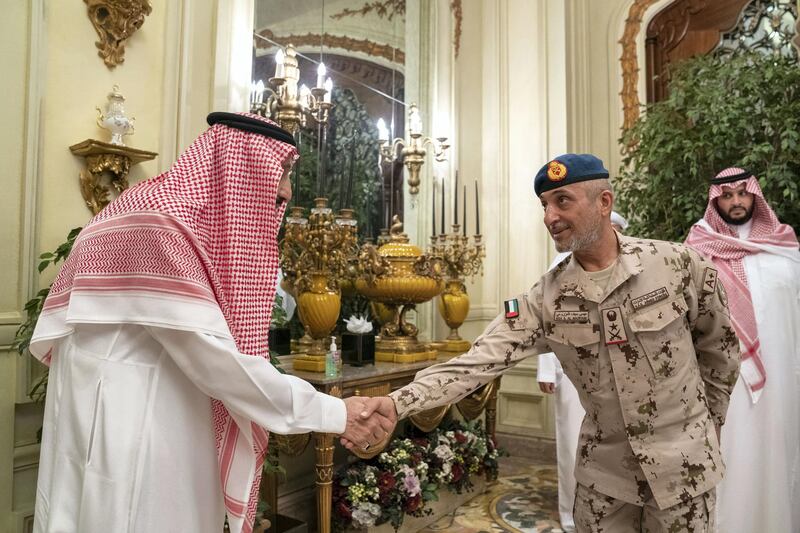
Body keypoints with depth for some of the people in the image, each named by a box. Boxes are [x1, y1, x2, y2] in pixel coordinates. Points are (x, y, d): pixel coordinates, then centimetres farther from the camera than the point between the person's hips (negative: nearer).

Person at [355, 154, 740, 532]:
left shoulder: (677, 265, -14)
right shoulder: (545, 299, -12)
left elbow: (720, 345, 2)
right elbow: (477, 362, -20)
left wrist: (709, 421, 8)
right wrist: (397, 402, -31)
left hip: (681, 460, -1)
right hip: (604, 464, 1)